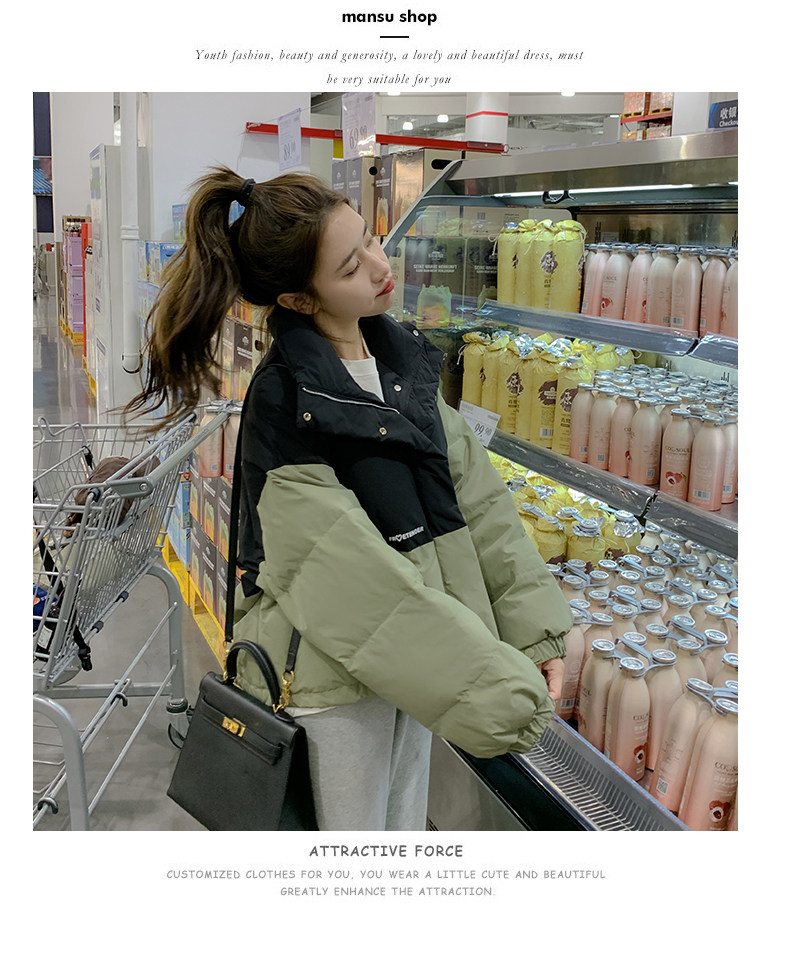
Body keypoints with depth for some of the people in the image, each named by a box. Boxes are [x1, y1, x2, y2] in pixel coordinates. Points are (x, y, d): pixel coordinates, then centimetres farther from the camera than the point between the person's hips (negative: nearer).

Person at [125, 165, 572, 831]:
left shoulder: (402, 353, 2)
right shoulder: (287, 403, -21)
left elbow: (476, 494, 2)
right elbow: (355, 583, -25)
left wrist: (537, 625, -5)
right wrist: (501, 694, -23)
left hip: (413, 655, 7)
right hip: (335, 673, -6)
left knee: (406, 826, 23)